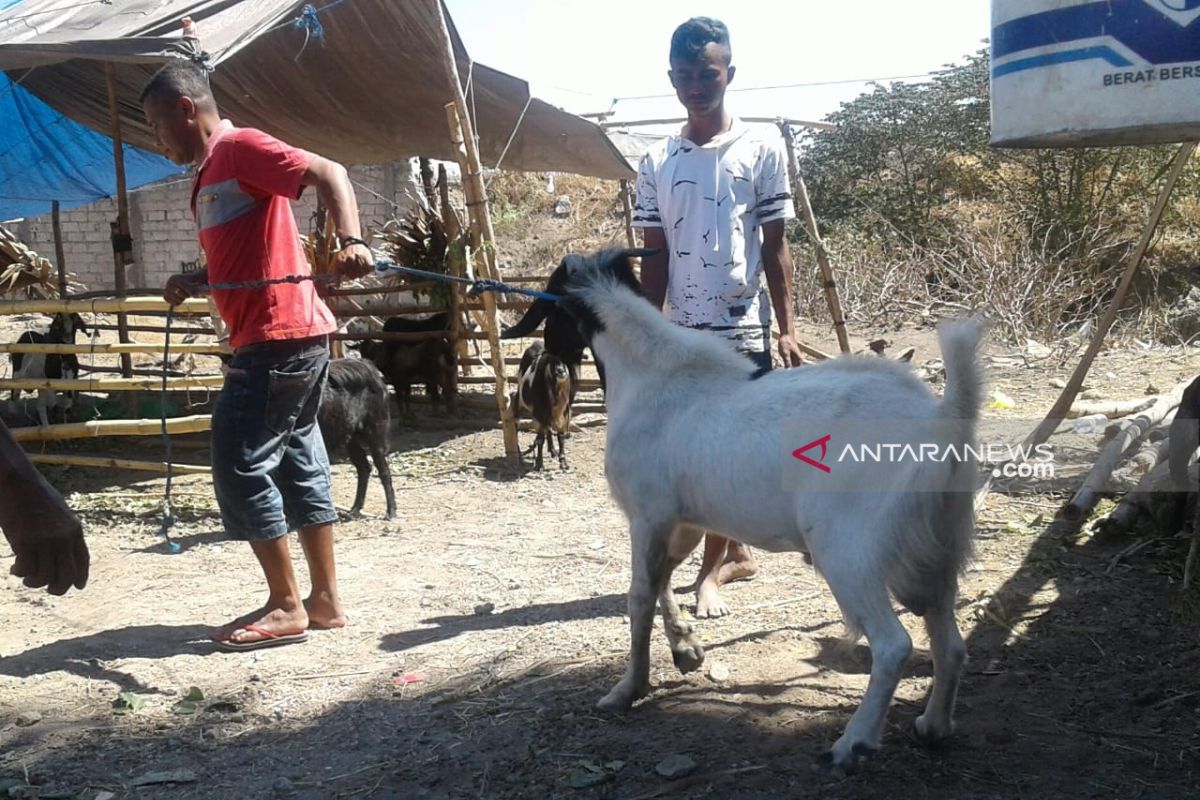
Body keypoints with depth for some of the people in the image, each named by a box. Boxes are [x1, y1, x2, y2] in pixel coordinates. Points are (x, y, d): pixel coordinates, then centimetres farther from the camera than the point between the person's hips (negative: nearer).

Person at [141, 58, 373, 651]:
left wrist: (349, 240, -35)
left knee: (239, 463, -7)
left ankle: (286, 606, 1)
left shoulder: (241, 147, -7)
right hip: (281, 338, 10)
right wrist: (191, 283, 7)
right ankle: (325, 599, 16)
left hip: (280, 335, -10)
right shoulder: (206, 179, 22)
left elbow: (328, 172, -18)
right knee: (298, 464, 10)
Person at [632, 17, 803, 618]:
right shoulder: (656, 162, 7)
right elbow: (655, 257, 8)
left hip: (743, 326, -3)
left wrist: (787, 328, -5)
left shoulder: (761, 146, 0)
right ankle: (738, 553, 28)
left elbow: (775, 246, 0)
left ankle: (712, 569, 6)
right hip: (684, 330, 3)